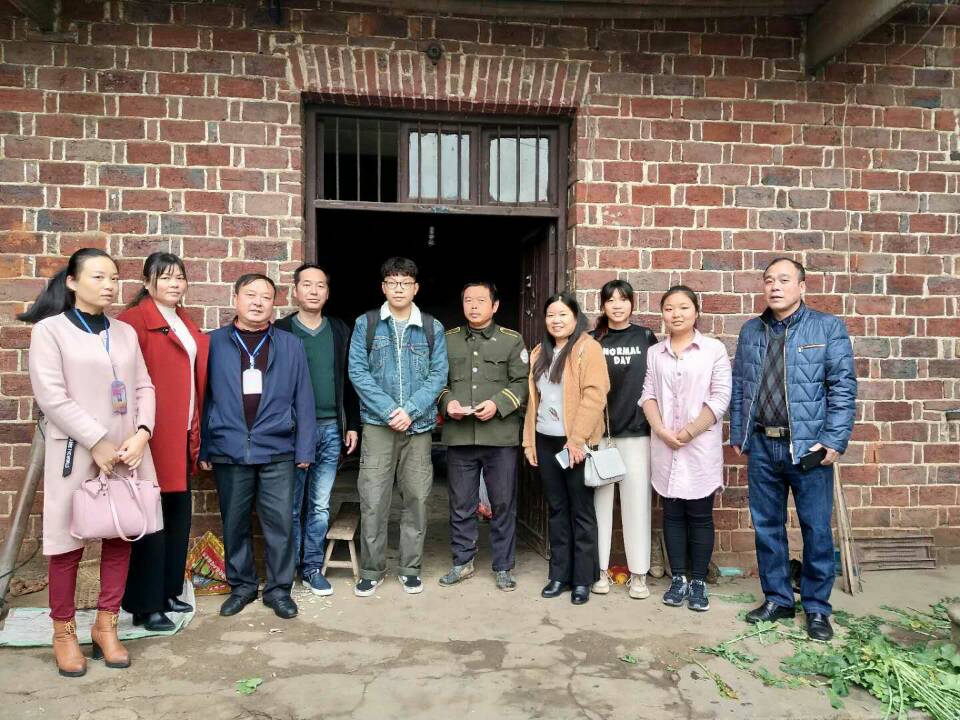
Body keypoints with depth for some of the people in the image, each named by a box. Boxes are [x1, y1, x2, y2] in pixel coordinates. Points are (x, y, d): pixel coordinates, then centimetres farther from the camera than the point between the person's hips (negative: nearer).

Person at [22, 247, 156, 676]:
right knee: (69, 544, 4)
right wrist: (98, 443, -14)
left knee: (121, 538, 8)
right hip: (76, 453, -4)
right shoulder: (50, 330, -2)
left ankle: (105, 626, 22)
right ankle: (64, 633, 20)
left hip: (127, 452, 5)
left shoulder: (126, 332, 13)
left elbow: (144, 387, 8)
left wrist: (141, 433, -8)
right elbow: (51, 396, -11)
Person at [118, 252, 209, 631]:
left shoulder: (187, 325, 16)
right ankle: (145, 605, 12)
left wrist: (197, 430, 15)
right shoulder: (135, 320, -9)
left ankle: (167, 592, 27)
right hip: (153, 436, -8)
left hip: (182, 436, 8)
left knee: (179, 516, 14)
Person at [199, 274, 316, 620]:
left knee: (280, 523, 4)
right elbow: (203, 398, 5)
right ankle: (241, 585, 29)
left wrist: (304, 449, -1)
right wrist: (203, 449, 3)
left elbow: (303, 400, 3)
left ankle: (278, 589, 20)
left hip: (277, 451, 0)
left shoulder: (290, 345, 5)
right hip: (228, 450, 0)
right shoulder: (214, 343, 3)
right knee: (234, 523, 12)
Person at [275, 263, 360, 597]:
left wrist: (352, 425, 8)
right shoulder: (280, 330, -1)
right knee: (291, 506, 6)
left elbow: (349, 381, 12)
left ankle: (312, 568, 21)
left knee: (320, 505, 9)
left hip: (331, 430, 3)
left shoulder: (340, 331, 9)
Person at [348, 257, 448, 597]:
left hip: (419, 424, 1)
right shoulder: (365, 323, 3)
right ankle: (371, 570, 16)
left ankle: (411, 568, 21)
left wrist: (411, 410, -12)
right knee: (373, 499, 0)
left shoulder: (433, 328, 6)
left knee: (416, 498, 6)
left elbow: (438, 374, 1)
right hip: (377, 424, -1)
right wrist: (389, 410, -13)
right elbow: (357, 371, -3)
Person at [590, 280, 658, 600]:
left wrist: (656, 426, 2)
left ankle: (638, 573, 13)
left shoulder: (646, 338, 6)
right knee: (600, 500, 4)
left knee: (636, 501, 2)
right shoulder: (593, 340, 6)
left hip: (636, 432, 0)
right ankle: (601, 569, 16)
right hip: (598, 432, 1)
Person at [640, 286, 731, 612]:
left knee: (699, 516, 4)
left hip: (701, 447, -3)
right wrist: (661, 430, -11)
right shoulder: (654, 353, 9)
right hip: (665, 448, 3)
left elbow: (721, 397, -6)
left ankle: (698, 581, 15)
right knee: (672, 514, 9)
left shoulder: (714, 349, -1)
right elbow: (648, 394, 4)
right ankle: (678, 578, 20)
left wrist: (689, 432, -12)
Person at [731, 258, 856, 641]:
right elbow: (738, 387, 11)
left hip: (809, 446, -3)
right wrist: (738, 435, 8)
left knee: (816, 531, 6)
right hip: (761, 446, 4)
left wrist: (834, 440, -12)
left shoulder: (828, 327, -2)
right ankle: (777, 599, 27)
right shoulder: (750, 331, 10)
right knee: (766, 527, 11)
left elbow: (844, 387, -6)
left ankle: (817, 608, 22)